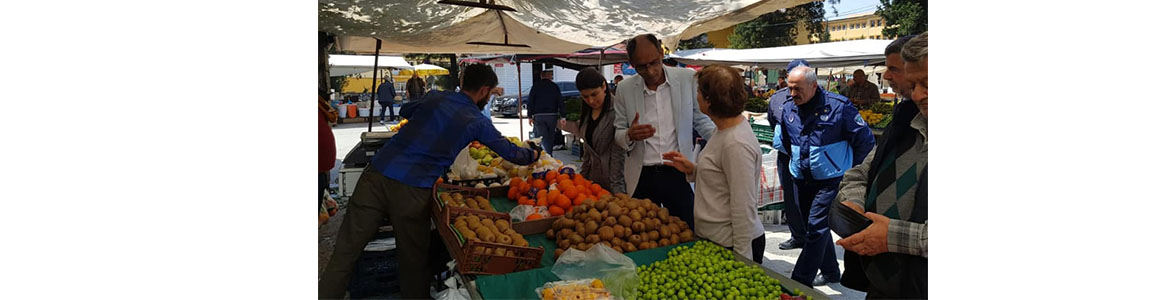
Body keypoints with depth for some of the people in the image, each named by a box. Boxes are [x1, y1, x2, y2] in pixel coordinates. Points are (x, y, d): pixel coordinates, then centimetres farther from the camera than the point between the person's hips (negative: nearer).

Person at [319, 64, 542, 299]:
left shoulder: (435, 97, 14)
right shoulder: (478, 122, 5)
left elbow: (405, 111, 34)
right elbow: (510, 152, 17)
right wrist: (533, 154, 36)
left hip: (376, 174, 3)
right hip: (412, 191, -3)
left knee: (345, 253, 5)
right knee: (413, 262, 14)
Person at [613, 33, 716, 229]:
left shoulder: (687, 79, -1)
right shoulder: (624, 89, 1)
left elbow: (701, 120, 7)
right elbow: (618, 134, 8)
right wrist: (629, 136, -16)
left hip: (678, 174, -1)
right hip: (641, 178, 1)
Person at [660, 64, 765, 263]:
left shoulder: (736, 145, -24)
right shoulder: (725, 129, 7)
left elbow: (743, 207, -23)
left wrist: (741, 257, -19)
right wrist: (692, 170, 3)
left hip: (730, 244, -10)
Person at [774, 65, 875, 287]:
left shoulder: (838, 106, -15)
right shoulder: (788, 109, 1)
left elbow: (865, 139, -6)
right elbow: (782, 141, 21)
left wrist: (851, 170, 2)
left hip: (830, 180, -6)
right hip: (801, 180, 6)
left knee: (817, 228, -10)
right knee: (818, 227, 17)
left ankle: (800, 282, -7)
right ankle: (831, 272, 35)